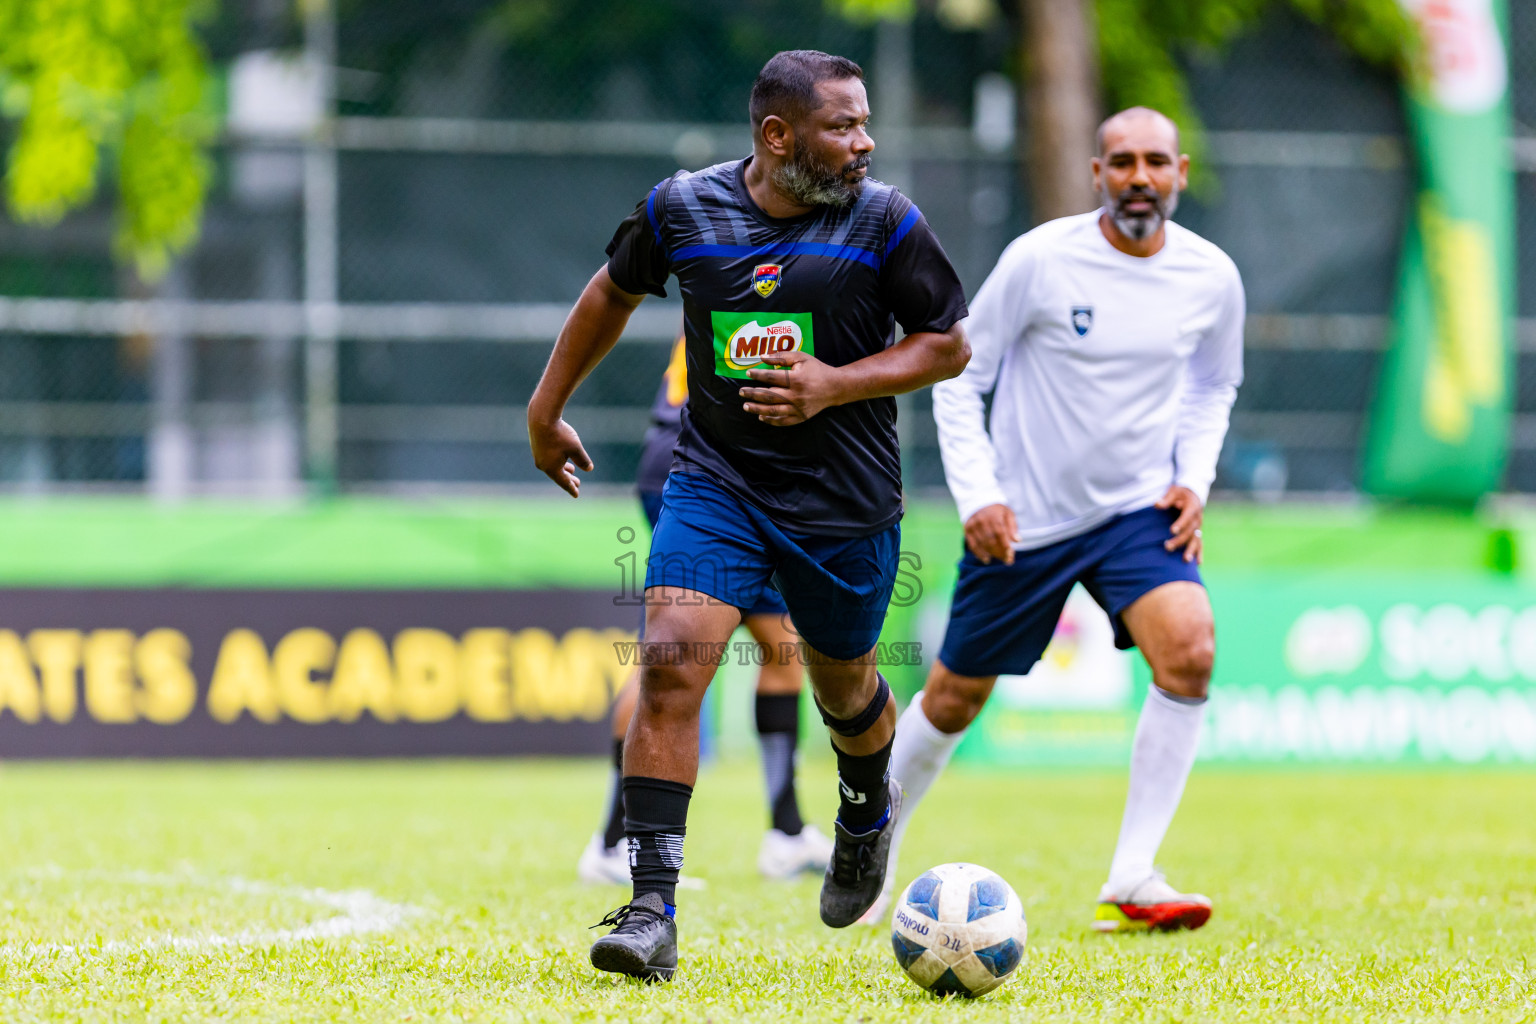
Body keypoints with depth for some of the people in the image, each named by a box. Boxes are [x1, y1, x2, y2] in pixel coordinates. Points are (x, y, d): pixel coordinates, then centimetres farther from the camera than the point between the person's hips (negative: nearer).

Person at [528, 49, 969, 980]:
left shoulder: (883, 222, -9)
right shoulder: (682, 208, -4)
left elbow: (949, 345, -1)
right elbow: (615, 292, 16)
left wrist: (836, 384, -16)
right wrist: (548, 408, 21)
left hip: (847, 502, 0)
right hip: (715, 481, 0)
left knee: (842, 686, 16)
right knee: (670, 666, -18)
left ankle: (868, 810, 53)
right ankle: (653, 911, -18)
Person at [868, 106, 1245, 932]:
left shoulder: (1210, 278, -4)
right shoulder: (1040, 259, -14)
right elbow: (958, 374, -5)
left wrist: (1193, 477, 0)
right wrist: (976, 495, -15)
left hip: (1137, 510, 2)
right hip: (1021, 521, -2)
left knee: (1189, 652, -24)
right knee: (954, 699, 9)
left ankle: (1130, 882, -19)